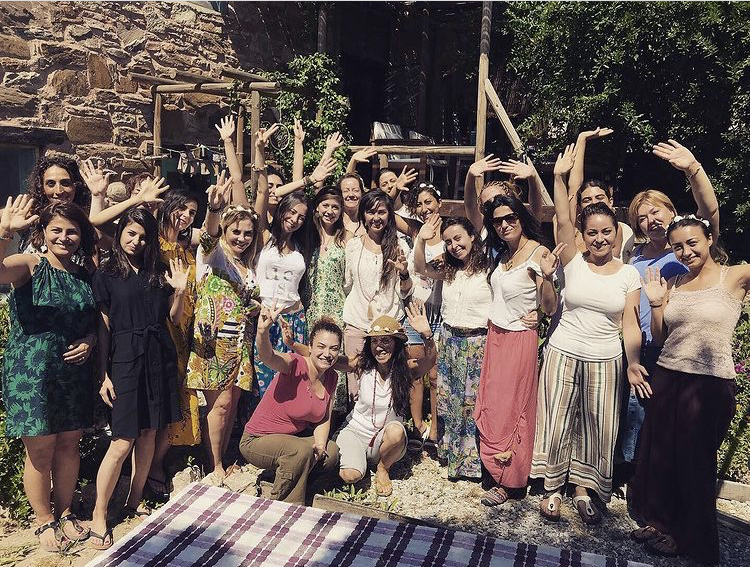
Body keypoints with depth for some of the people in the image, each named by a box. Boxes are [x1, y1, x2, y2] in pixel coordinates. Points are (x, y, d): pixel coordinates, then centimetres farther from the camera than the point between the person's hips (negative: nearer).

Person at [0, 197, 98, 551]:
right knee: (40, 451, 5)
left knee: (69, 445, 13)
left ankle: (64, 513, 32)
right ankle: (44, 521, 25)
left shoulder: (84, 277, 7)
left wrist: (89, 341, -3)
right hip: (31, 373, -4)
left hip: (74, 373, 5)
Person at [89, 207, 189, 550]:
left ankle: (134, 503, 25)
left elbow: (174, 318, 11)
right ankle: (99, 514, 10)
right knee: (123, 441, -5)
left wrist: (179, 292, -7)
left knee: (149, 434, 9)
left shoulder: (160, 271, 10)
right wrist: (103, 374, -7)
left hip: (159, 357, 4)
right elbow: (103, 328, -3)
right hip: (126, 357, -4)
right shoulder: (106, 275, 1)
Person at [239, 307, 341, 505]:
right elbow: (267, 356, -46)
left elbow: (324, 419, 5)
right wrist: (263, 332, -67)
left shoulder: (331, 377, -3)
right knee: (302, 450, -31)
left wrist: (320, 444, -15)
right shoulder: (296, 365, -24)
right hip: (257, 441, -7)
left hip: (296, 437, 7)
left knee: (330, 454, -14)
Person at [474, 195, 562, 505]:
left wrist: (547, 276, -36)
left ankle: (508, 480, 18)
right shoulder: (500, 253, 5)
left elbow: (549, 308, -20)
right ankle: (496, 467, 30)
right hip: (495, 335, 7)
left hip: (519, 338, -7)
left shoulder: (538, 253, -16)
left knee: (511, 406, 3)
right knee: (492, 403, 13)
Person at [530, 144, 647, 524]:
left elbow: (629, 323, 1)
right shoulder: (574, 262, -3)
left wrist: (633, 363, -4)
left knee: (596, 427, 10)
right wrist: (559, 177, -21)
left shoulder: (629, 274, 1)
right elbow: (562, 220, -14)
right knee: (557, 422, 5)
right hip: (563, 354, -1)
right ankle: (552, 488, 22)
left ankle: (582, 489, 27)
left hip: (606, 361, 1)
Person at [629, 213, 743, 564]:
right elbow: (659, 338, 9)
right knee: (659, 452, 15)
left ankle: (690, 536, 32)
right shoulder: (673, 283, 7)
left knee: (694, 459, 11)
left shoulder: (736, 276, -6)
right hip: (667, 377, 5)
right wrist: (656, 303, -4)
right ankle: (660, 520, 36)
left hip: (711, 384, -4)